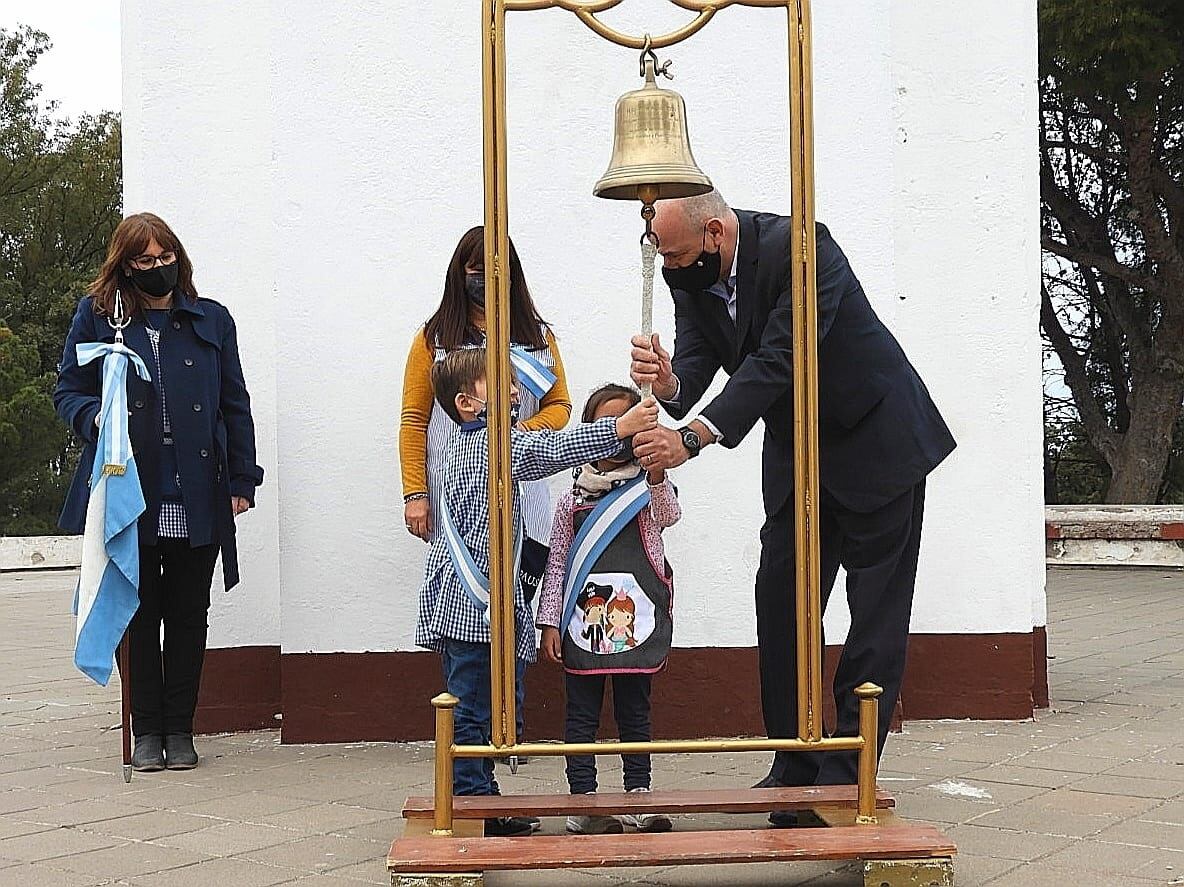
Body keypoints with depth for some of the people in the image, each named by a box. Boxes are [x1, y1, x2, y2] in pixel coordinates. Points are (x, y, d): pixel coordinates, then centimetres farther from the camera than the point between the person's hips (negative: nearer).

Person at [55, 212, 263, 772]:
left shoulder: (211, 321, 9)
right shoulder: (97, 317, 5)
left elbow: (234, 406, 11)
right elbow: (67, 391, 8)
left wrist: (241, 481, 6)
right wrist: (96, 416, -15)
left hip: (198, 500, 1)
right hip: (129, 495, -1)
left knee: (189, 615, 6)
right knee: (139, 613, 5)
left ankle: (179, 729, 17)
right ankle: (147, 731, 15)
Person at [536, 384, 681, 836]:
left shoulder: (649, 490, 3)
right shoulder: (573, 500, 7)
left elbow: (669, 514, -20)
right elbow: (557, 563, 9)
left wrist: (657, 476, -40)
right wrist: (550, 622, 3)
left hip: (634, 623, -1)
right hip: (583, 624, 1)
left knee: (635, 712, 8)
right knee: (582, 713, 5)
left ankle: (639, 797, 17)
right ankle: (582, 801, 11)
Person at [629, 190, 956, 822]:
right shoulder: (692, 277, -5)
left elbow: (778, 359, -34)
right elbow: (697, 361, -8)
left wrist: (691, 438, -39)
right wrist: (668, 382, -34)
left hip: (876, 442, -7)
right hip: (795, 453, 7)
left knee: (875, 613, -2)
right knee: (779, 604, 4)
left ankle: (846, 771, 3)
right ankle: (795, 769, 11)